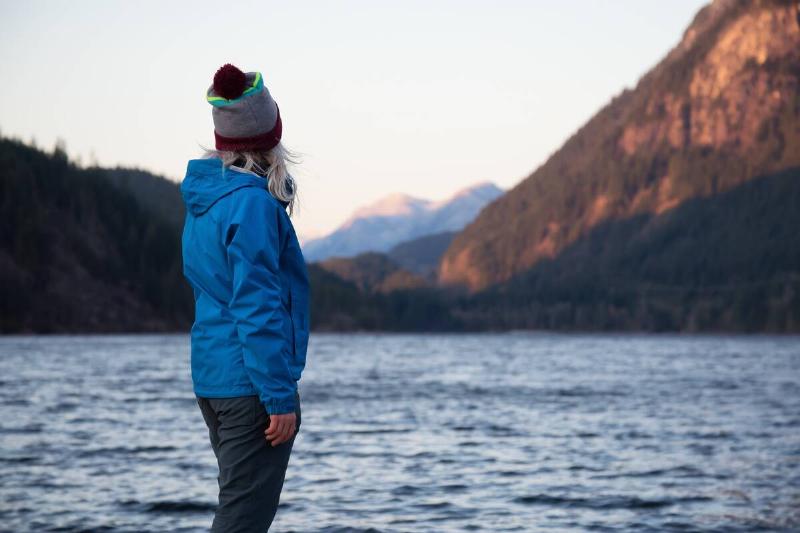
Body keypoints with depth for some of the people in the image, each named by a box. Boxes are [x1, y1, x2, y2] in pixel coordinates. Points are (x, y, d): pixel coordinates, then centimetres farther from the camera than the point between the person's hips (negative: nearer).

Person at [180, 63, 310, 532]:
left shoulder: (204, 196, 10)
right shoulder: (252, 202, -17)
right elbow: (257, 308, -20)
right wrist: (280, 396, -19)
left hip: (212, 378, 9)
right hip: (250, 383, -9)